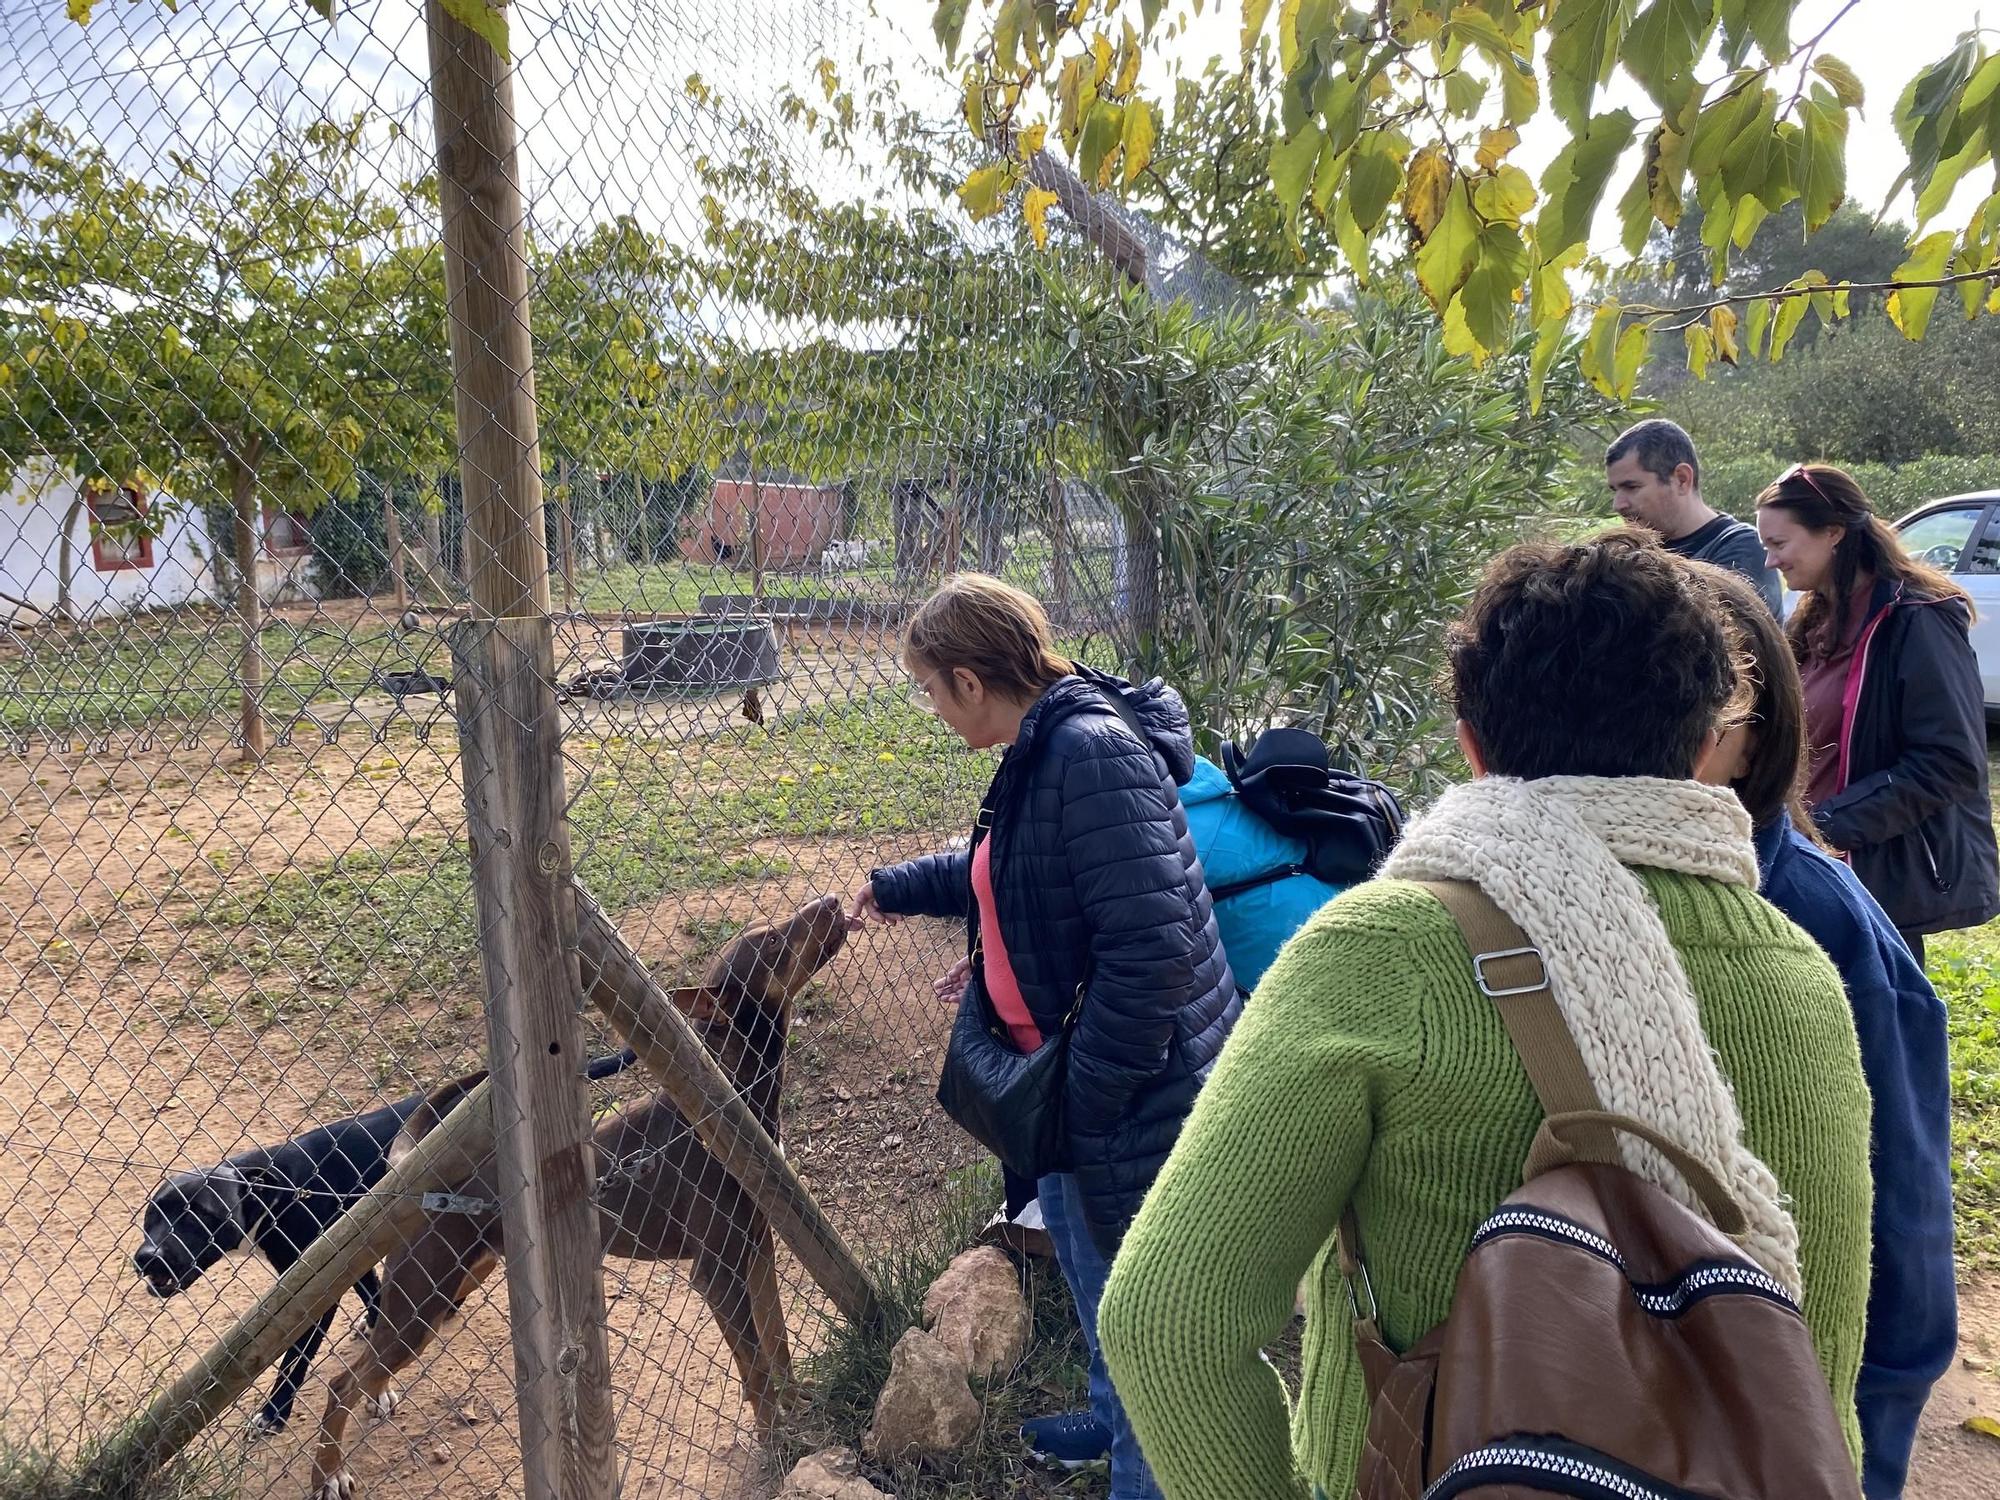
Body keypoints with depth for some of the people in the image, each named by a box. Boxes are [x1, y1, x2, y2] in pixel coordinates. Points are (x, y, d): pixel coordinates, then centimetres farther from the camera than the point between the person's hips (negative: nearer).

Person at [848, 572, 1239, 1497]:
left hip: (1129, 1101, -10)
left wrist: (1081, 1101, -22)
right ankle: (1118, 1420, 52)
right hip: (1073, 1083, 10)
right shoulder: (1045, 750, 5)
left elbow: (1150, 951, -30)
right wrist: (900, 886, 34)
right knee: (1092, 1269, 29)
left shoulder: (1091, 754, -27)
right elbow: (1005, 870, 25)